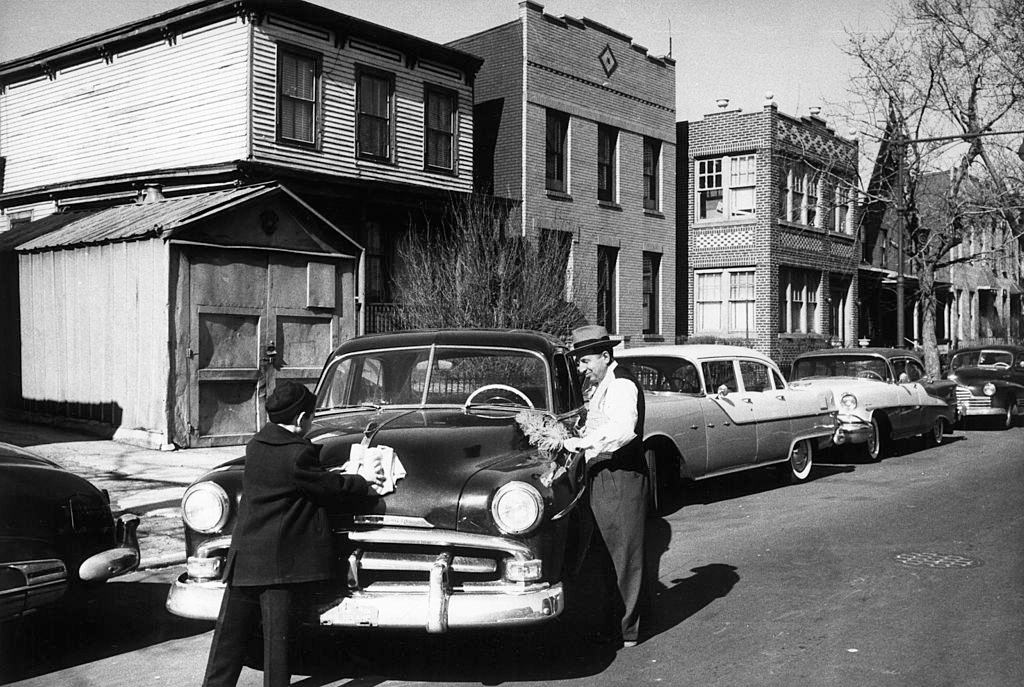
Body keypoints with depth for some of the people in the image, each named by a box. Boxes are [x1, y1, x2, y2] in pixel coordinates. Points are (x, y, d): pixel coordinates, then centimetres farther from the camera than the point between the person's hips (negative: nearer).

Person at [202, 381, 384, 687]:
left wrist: (352, 475, 13)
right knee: (277, 632, 4)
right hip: (283, 559, -6)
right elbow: (327, 487, -9)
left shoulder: (255, 446, 6)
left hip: (245, 555, 7)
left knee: (231, 631, 13)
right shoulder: (296, 455, -19)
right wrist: (362, 482, 8)